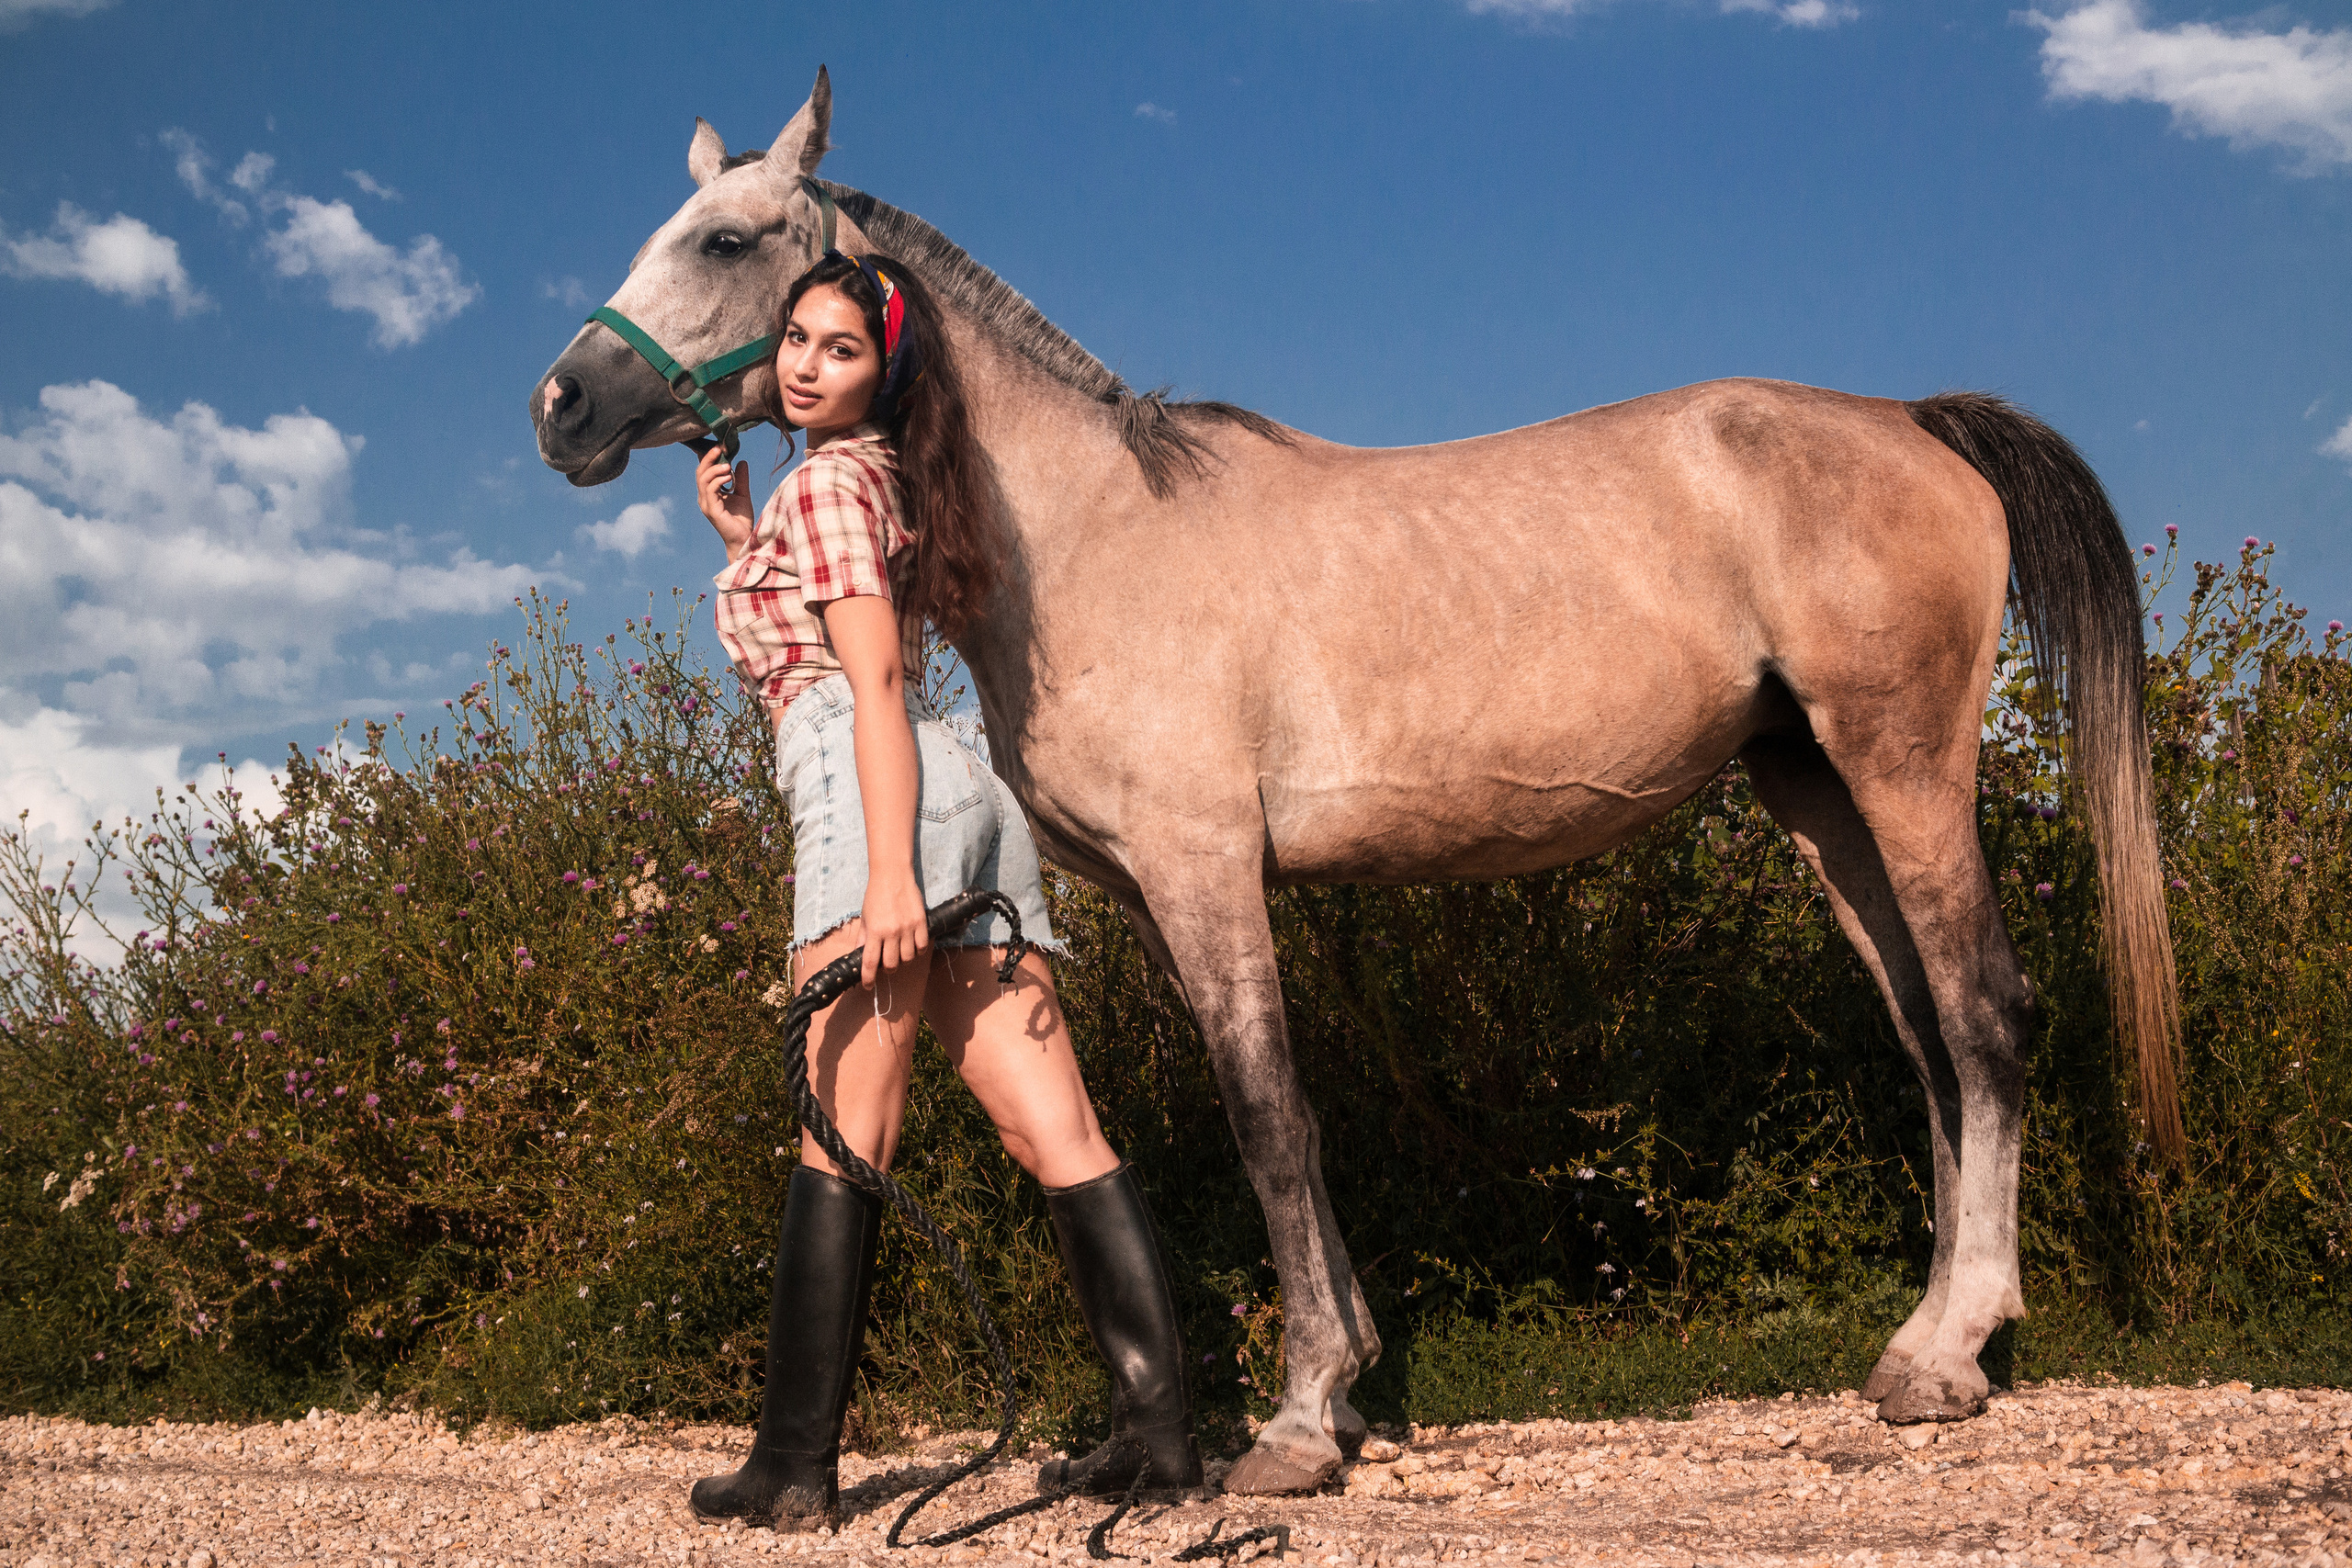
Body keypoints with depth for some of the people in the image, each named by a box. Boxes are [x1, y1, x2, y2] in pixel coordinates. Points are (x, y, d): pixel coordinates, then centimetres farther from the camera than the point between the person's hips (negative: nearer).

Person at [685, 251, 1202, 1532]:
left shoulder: (827, 480, 1)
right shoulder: (882, 481, 28)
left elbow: (874, 680, -11)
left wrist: (889, 874, -20)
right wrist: (745, 538, 31)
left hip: (870, 798, -9)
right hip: (967, 802, 9)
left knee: (843, 1139, -10)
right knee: (1055, 1133, 0)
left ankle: (794, 1468, -7)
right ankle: (1159, 1424, -3)